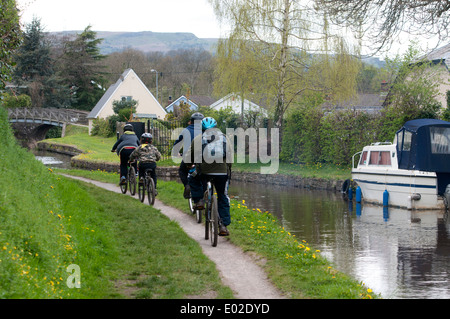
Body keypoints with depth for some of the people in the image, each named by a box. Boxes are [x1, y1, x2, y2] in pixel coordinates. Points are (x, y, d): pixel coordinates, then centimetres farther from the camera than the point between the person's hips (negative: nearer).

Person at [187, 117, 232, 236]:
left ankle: (199, 201, 18)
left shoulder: (197, 139, 13)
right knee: (223, 198, 17)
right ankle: (223, 226, 12)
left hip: (203, 171, -1)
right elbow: (230, 157, 20)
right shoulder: (225, 138, 18)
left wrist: (190, 166, 40)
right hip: (222, 172, 1)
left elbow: (189, 156, 20)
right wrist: (228, 171, 35)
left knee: (193, 178, 33)